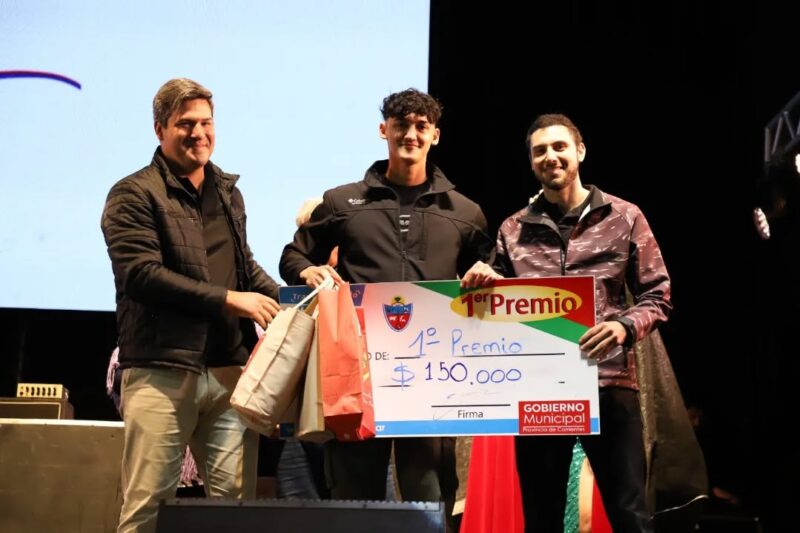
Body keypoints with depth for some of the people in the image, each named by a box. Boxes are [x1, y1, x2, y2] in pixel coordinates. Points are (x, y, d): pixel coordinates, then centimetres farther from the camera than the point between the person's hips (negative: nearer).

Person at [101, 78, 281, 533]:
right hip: (162, 370, -5)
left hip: (230, 368, 6)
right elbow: (141, 274, -14)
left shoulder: (228, 191, 19)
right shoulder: (134, 195, -2)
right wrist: (226, 300, -16)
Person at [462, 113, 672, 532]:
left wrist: (626, 326, -14)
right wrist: (483, 284, -4)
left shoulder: (623, 217, 6)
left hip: (608, 383, -2)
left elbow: (658, 295, 6)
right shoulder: (513, 230, 12)